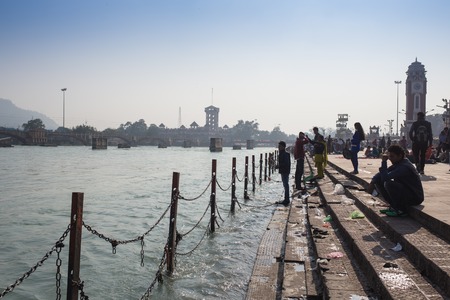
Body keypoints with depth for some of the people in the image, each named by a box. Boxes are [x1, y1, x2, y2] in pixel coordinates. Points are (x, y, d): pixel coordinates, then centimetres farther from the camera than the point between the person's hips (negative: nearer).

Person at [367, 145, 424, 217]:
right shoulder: (398, 163, 4)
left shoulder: (405, 167, -25)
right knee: (378, 181, 2)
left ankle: (401, 210, -14)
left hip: (415, 198, -9)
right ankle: (394, 206, 7)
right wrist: (372, 182, -11)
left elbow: (385, 178, -34)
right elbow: (382, 174, 6)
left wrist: (384, 162, -25)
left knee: (388, 183, -31)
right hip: (405, 193, 9)